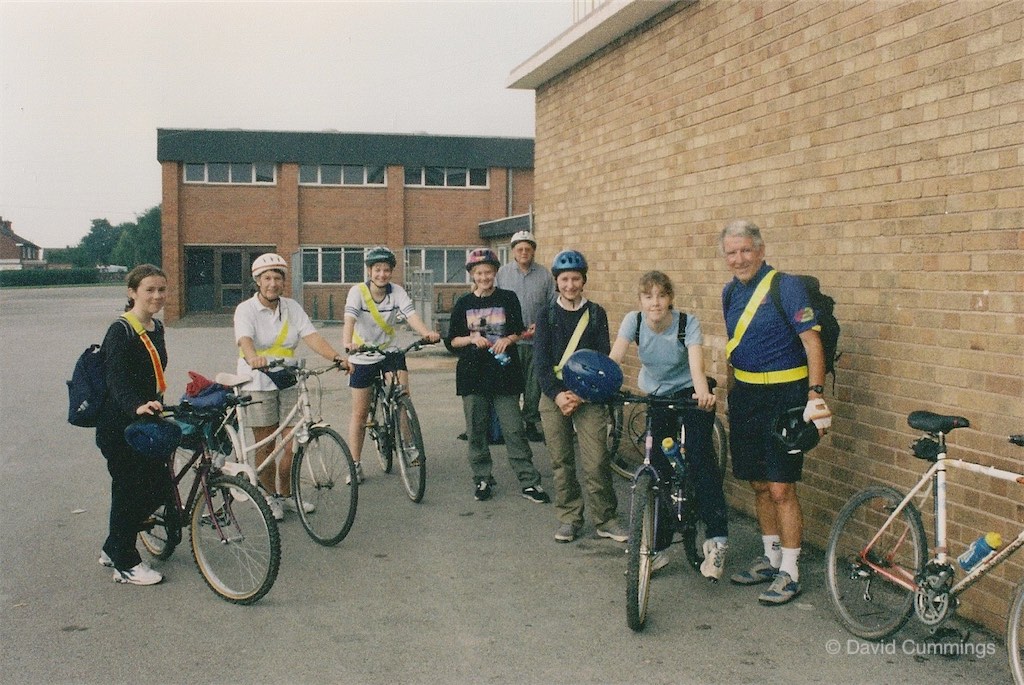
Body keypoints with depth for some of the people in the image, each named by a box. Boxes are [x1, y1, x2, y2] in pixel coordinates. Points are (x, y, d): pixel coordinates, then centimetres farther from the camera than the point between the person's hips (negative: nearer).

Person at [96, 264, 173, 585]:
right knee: (128, 491, -1)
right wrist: (136, 406, -44)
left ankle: (113, 549, 26)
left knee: (160, 487, 10)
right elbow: (116, 378, -28)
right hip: (119, 427, -9)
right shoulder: (121, 331, -15)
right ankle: (125, 564, 13)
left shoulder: (156, 328, 11)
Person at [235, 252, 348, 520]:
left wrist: (337, 358, -23)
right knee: (266, 445, 3)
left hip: (288, 382, 4)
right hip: (258, 384, -4)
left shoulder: (292, 308, 5)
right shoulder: (246, 309, -7)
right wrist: (253, 358, -48)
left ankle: (286, 495, 20)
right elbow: (245, 340, -25)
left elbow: (311, 337, -7)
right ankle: (270, 497, 21)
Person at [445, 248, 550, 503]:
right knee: (476, 431, 6)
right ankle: (482, 480, 19)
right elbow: (451, 341, 7)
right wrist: (472, 339, -11)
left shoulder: (508, 298, 3)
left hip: (504, 373, -2)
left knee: (514, 430, -2)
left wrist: (509, 339, -11)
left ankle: (529, 482, 4)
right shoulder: (463, 304, 6)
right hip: (473, 374, 2)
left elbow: (519, 331, 10)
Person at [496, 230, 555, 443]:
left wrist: (539, 325, -5)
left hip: (536, 339, 1)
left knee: (534, 385, 7)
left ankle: (531, 422, 19)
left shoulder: (544, 274, 5)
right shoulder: (502, 273, 4)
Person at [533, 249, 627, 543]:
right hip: (554, 395, 1)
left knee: (596, 462, -7)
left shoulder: (596, 313, 5)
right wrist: (557, 395, -13)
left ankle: (605, 519, 6)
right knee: (561, 461, 5)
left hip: (588, 396, -1)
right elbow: (541, 361, 0)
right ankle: (569, 517, 17)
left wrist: (580, 394, -11)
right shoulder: (546, 315, 6)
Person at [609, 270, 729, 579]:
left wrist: (703, 393, -57)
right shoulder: (633, 321, -16)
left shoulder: (688, 323, -22)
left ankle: (716, 540, -18)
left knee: (698, 457, -23)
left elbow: (696, 365, -36)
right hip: (656, 396, 3)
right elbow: (614, 358, -28)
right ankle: (658, 547, 14)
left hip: (690, 393, -3)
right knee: (659, 467, 0)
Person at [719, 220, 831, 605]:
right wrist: (731, 396, 19)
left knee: (781, 487, -5)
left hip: (783, 395, -7)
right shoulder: (730, 292, 10)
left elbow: (812, 342, -15)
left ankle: (790, 573, 6)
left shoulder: (785, 287, -11)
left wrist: (815, 396, -22)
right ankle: (771, 558, 27)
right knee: (759, 484, 13)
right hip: (745, 396, 7)